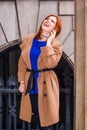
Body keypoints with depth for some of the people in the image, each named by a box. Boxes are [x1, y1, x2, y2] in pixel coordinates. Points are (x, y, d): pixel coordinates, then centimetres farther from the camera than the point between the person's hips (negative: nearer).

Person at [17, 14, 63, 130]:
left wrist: (48, 43, -18)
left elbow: (51, 64, -23)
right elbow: (22, 62, 7)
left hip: (46, 83, -3)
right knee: (37, 117, 14)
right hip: (30, 82, 3)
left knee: (45, 119, 2)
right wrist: (21, 81, 1)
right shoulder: (28, 39, 2)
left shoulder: (56, 44, -6)